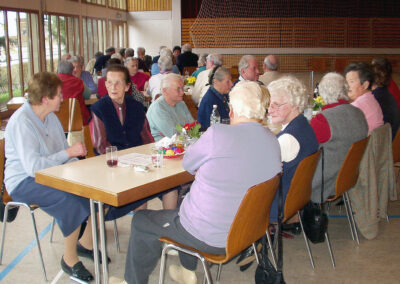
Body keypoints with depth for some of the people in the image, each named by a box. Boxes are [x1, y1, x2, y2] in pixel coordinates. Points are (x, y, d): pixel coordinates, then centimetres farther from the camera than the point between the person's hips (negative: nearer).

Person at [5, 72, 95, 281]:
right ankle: (69, 259, -13)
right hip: (23, 183, -8)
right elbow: (33, 166, -30)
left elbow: (64, 153, 14)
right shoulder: (21, 122, -20)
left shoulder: (50, 116, 7)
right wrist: (67, 153, -22)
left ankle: (86, 243, 12)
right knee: (71, 200, -32)